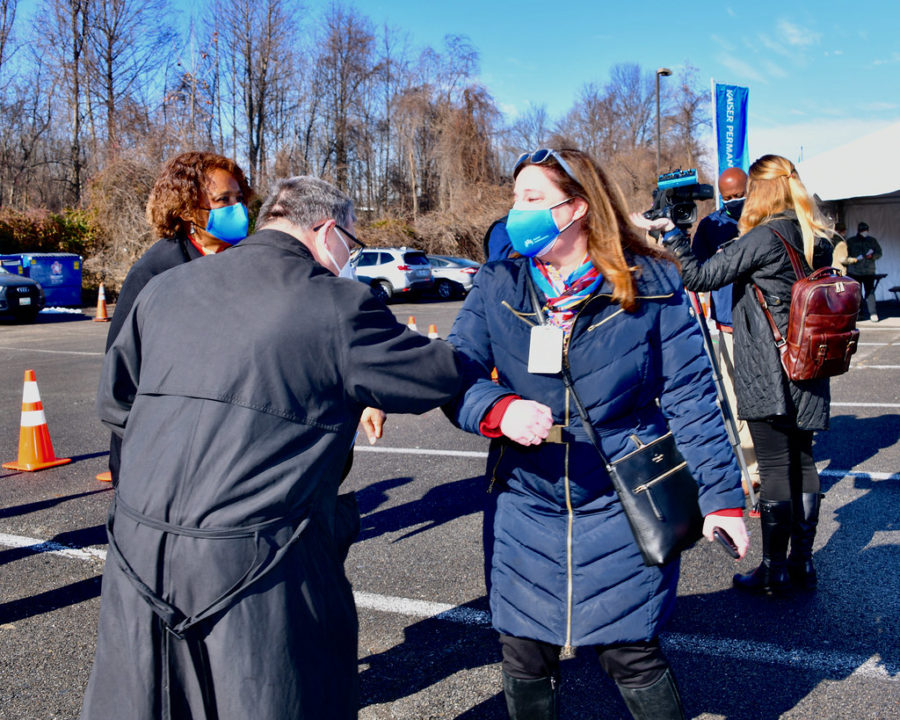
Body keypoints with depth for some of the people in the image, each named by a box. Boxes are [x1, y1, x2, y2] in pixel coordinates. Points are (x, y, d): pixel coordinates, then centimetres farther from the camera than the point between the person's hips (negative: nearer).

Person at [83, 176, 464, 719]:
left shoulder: (165, 288, 8)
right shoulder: (338, 306, -9)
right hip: (261, 572, -5)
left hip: (139, 554, 6)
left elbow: (115, 404, 16)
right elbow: (442, 377, -2)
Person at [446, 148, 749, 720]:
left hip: (621, 508, -2)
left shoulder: (650, 286, -6)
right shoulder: (496, 287, 0)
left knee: (632, 656, 8)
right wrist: (498, 409, -29)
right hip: (523, 506, 3)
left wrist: (721, 494, -9)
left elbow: (690, 396, -4)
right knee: (525, 657, 13)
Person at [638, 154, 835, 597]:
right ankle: (802, 564, 20)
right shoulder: (819, 239, 9)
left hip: (768, 375, -7)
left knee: (775, 468, -2)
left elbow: (699, 278, -15)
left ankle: (774, 570, 7)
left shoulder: (763, 238, -14)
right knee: (802, 461, 12)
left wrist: (670, 234, -8)